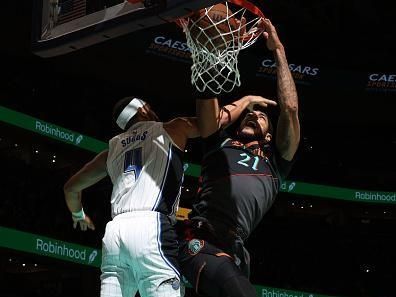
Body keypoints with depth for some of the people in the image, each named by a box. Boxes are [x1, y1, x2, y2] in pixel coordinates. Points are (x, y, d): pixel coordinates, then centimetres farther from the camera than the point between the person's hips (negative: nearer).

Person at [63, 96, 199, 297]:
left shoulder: (113, 147, 28)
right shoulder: (171, 130, 15)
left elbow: (70, 188, 37)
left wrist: (78, 215, 55)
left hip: (114, 232, 6)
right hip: (152, 228, -5)